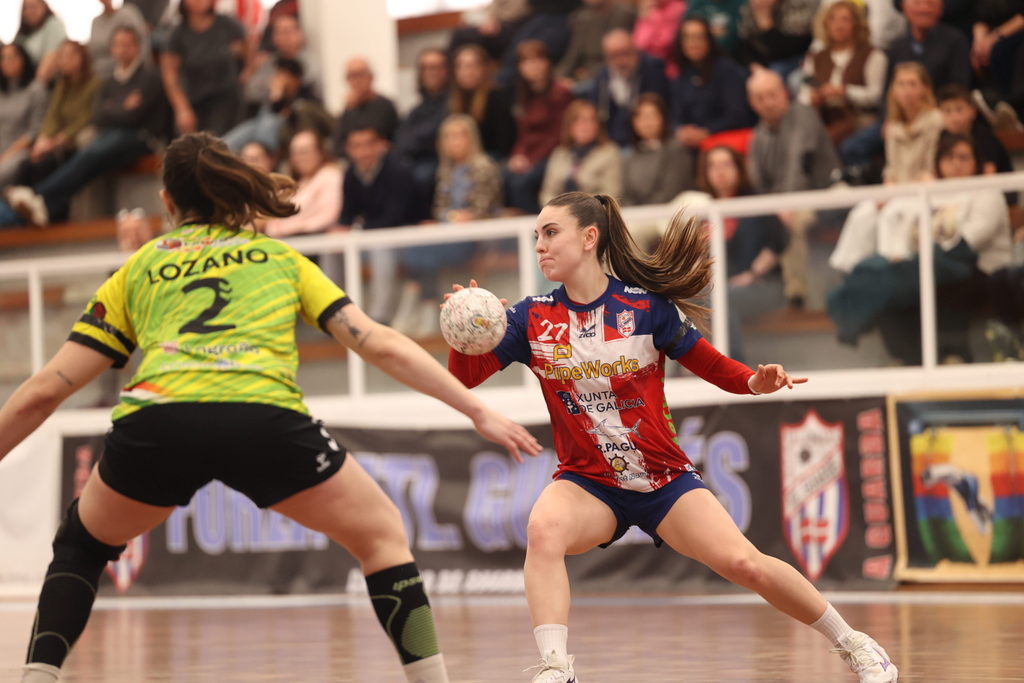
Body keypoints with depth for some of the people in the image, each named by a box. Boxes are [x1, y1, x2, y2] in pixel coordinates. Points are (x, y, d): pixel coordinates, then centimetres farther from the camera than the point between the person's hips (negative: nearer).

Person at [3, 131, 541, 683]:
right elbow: (380, 345, 21)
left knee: (82, 543, 29)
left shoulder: (136, 269, 30)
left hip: (152, 419, 1)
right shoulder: (280, 257, 30)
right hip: (263, 418, -1)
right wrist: (479, 412, 25)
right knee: (382, 535, 22)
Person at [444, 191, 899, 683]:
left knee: (744, 564, -13)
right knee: (543, 529, -33)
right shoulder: (532, 318, -3)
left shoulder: (646, 306, -8)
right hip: (587, 484, 1)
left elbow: (711, 366, 1)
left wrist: (756, 382, -20)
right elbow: (463, 377, -8)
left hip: (664, 478, -1)